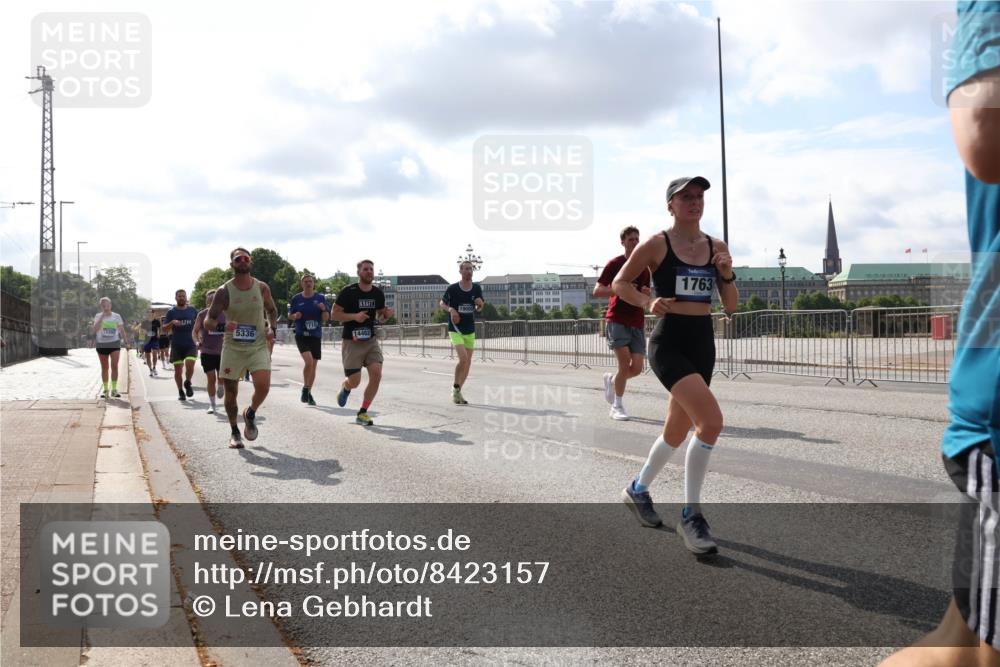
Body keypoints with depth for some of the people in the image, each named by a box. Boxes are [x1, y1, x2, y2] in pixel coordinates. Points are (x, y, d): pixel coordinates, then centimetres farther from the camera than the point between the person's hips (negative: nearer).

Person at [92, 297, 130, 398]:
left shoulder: (117, 316, 3)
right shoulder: (98, 316, 1)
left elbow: (122, 330, 8)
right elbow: (95, 329, -15)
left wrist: (126, 342, 1)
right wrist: (102, 316, -18)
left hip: (114, 343, 0)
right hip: (101, 344, 1)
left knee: (115, 366, -9)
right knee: (104, 368, 7)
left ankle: (114, 389, -3)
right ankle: (105, 390, 15)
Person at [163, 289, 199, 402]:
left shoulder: (192, 310, 8)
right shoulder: (171, 312, 4)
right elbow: (165, 328, -1)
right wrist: (172, 323, -20)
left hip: (190, 344, 0)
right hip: (176, 345, 0)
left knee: (190, 365, -19)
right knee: (178, 369, 3)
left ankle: (188, 383, 8)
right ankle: (181, 392, 17)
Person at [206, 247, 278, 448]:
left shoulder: (262, 288, 0)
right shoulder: (224, 292, -6)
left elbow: (272, 311, 17)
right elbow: (208, 321, -6)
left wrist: (271, 328, -2)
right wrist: (221, 325, -28)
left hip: (258, 346, 1)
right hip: (233, 347, -1)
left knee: (263, 386, -18)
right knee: (231, 392, 4)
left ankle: (250, 414, 13)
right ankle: (234, 432, 25)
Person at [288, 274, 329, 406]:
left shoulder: (321, 298, 3)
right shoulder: (296, 299, 2)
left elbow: (326, 318, 1)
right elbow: (290, 316, 11)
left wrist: (323, 309, -19)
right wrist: (295, 316, -11)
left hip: (316, 335, 2)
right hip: (301, 335, -2)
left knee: (313, 365, 7)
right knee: (308, 361, -21)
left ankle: (308, 393, 22)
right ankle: (305, 388, -2)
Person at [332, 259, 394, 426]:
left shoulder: (378, 293, 5)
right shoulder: (348, 292, -9)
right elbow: (334, 314, -7)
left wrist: (386, 315, -6)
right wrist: (354, 316, -22)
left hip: (371, 340, 4)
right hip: (352, 342, -4)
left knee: (376, 374, -14)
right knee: (354, 381, -6)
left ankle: (362, 413, 1)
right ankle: (345, 387, 36)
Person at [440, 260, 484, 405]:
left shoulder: (477, 288, 1)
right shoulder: (452, 288, -9)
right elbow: (442, 303, 6)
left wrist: (480, 304, -10)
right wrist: (451, 309, -14)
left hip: (470, 330, 5)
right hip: (455, 329, -5)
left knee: (468, 363, 8)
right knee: (463, 358, -21)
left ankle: (458, 392, 24)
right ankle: (455, 389, -2)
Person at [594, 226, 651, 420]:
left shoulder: (644, 266, 14)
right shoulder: (614, 264, -2)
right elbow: (597, 291, -6)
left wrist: (647, 294, -2)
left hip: (637, 322, 5)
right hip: (617, 320, -5)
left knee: (637, 368, -2)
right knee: (625, 364, -16)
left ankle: (611, 380, 29)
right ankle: (617, 406, -2)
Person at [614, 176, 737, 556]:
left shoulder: (717, 248, 7)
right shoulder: (656, 245, -7)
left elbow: (730, 307, 9)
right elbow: (619, 283, 1)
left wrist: (727, 275, -9)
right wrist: (648, 302, -15)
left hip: (703, 343, 6)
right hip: (669, 342, -6)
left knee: (677, 431, 16)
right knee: (711, 420, -23)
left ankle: (638, 490, 42)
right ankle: (691, 517, -10)